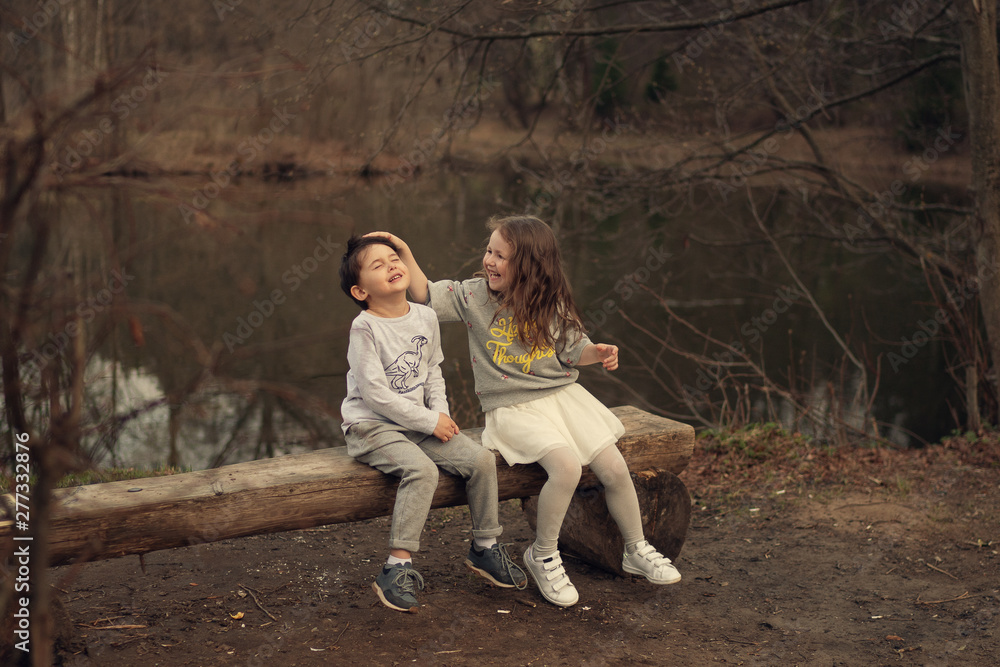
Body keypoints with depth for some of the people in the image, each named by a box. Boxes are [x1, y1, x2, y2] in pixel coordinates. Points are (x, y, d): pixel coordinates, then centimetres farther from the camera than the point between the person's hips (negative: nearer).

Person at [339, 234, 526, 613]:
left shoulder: (426, 318, 5)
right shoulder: (364, 328, -15)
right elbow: (375, 393, -19)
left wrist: (441, 413, -1)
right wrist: (430, 421, -17)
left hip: (419, 424, 7)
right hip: (371, 427, -6)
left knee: (481, 459, -8)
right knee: (422, 470, -32)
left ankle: (485, 547, 11)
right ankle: (398, 568, -25)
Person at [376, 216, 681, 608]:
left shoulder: (553, 304, 1)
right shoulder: (475, 295, -2)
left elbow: (572, 350, 10)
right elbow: (426, 296, -1)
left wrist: (598, 353, -10)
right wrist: (404, 252, -8)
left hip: (562, 395, 3)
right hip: (512, 409, -3)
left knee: (615, 469, -7)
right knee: (566, 466, -29)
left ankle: (636, 550, 18)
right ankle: (542, 556, -7)